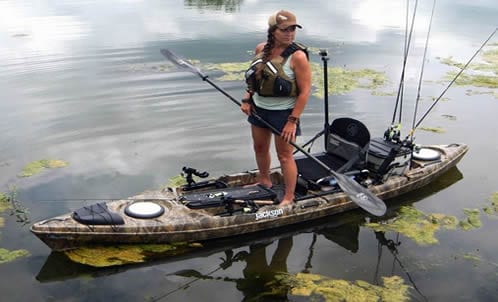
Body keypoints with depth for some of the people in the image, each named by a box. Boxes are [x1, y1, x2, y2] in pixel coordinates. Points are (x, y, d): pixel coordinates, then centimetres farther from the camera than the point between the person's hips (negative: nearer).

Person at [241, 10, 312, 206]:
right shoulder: (261, 49, -1)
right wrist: (247, 99, 4)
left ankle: (289, 197, 17)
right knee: (260, 148, 22)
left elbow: (305, 90, -19)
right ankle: (264, 181, 47)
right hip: (259, 108, 7)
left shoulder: (297, 56, -19)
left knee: (285, 155, 1)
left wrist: (293, 121, -20)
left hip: (283, 112, -7)